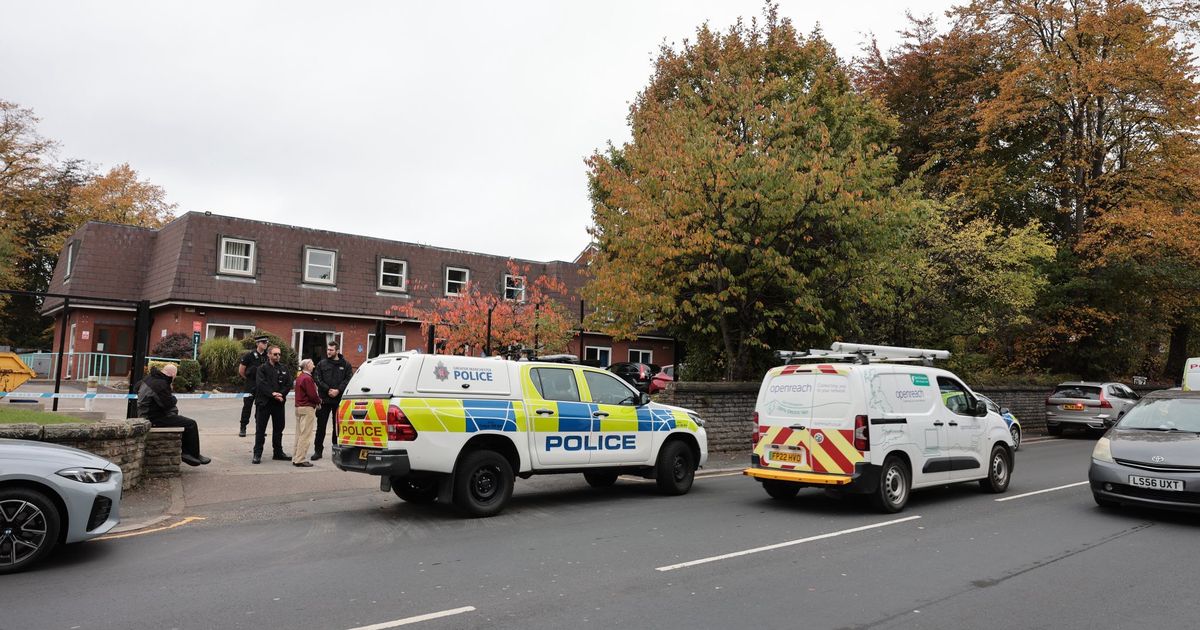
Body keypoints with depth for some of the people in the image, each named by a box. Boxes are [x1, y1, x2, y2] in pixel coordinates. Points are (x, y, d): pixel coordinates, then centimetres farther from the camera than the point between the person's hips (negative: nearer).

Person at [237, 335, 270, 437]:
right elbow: (241, 371, -3)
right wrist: (248, 379, 5)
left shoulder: (267, 356, 3)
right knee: (247, 406, 2)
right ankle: (242, 428, 10)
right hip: (250, 386, -3)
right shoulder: (249, 355, -7)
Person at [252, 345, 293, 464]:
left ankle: (278, 452, 22)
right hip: (264, 402, -4)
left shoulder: (284, 369, 9)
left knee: (278, 429, 12)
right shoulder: (262, 368, -1)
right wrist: (273, 394, -21)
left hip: (279, 402, 4)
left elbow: (289, 384, 2)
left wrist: (280, 394, -12)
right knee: (260, 429, 0)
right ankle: (257, 454, 4)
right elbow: (261, 384, -13)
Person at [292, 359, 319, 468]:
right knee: (305, 435, -6)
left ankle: (296, 458, 19)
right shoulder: (307, 378, -16)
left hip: (299, 407, 10)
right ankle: (300, 460, -6)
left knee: (299, 434, 14)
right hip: (307, 408, -10)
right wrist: (319, 401, 0)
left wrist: (317, 400, 7)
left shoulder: (299, 377, 16)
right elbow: (312, 395, -20)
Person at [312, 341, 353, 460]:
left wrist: (338, 390, -15)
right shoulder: (322, 364, 6)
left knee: (338, 426, 8)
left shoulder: (345, 364, 4)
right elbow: (317, 379, -2)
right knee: (321, 426, 4)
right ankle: (318, 450, 11)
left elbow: (349, 379, -4)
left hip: (339, 400, 0)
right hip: (324, 400, 0)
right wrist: (328, 390, -13)